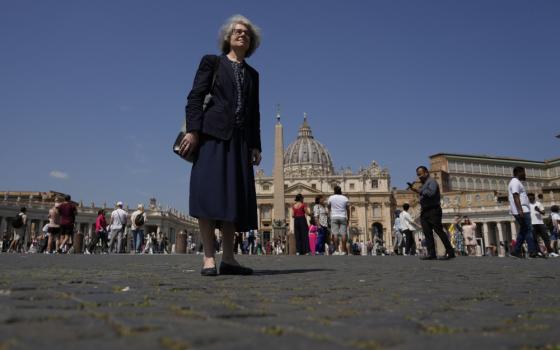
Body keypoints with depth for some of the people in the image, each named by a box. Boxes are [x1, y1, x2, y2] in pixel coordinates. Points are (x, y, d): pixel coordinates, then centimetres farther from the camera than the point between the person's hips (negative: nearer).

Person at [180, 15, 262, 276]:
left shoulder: (252, 74, 22)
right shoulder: (211, 62, 11)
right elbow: (195, 97, 0)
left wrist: (255, 145, 9)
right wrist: (192, 130, -13)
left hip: (240, 139, 5)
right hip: (212, 133, -4)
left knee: (235, 195, -2)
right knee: (209, 191, -13)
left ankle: (228, 258, 2)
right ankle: (209, 257, -11)